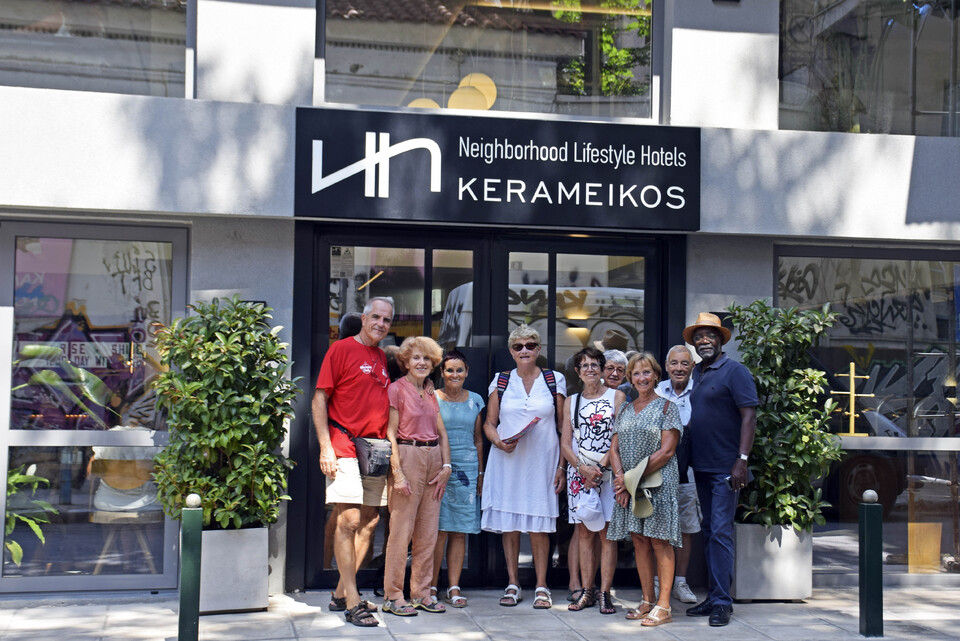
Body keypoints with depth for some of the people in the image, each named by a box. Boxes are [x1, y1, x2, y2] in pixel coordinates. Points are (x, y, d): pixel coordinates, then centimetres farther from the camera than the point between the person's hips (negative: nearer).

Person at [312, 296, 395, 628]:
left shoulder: (382, 358, 16)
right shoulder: (342, 349, -3)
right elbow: (319, 399, -7)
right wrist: (326, 447, -14)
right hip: (345, 447, -7)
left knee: (369, 522, 8)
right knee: (349, 520, -10)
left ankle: (341, 594, 17)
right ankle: (352, 601, -7)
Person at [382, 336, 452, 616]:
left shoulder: (430, 393, 16)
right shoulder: (397, 389, -3)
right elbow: (390, 435, -8)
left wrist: (446, 465, 4)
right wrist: (397, 472, -15)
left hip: (433, 460, 7)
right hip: (407, 458, -6)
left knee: (428, 530, 7)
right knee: (402, 528, -5)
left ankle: (421, 592, 15)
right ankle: (392, 595, 2)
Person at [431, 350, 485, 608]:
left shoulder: (475, 400, 11)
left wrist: (480, 472, 12)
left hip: (467, 468, 3)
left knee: (460, 531, 3)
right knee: (439, 529, -6)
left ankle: (454, 587, 9)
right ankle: (431, 586, 4)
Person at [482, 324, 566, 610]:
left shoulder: (554, 380, 5)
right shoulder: (501, 381, 8)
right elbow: (489, 423, 11)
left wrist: (562, 465, 0)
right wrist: (499, 442, -11)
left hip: (542, 460, -1)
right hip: (507, 461, 1)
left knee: (538, 524, -2)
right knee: (508, 522, 2)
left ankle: (541, 586, 7)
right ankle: (513, 584, 13)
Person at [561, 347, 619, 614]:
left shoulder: (616, 397, 5)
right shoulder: (571, 402, 13)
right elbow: (565, 443, 8)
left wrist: (601, 468, -11)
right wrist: (583, 469, -7)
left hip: (608, 471, -3)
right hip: (578, 472, 3)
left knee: (607, 533, -3)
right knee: (584, 532, 3)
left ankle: (605, 593, -1)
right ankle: (587, 592, 8)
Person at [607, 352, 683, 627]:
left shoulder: (666, 406, -2)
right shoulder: (625, 409, 14)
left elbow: (667, 451, -10)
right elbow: (615, 447, 11)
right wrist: (621, 477, -7)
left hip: (658, 481, -6)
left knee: (659, 541, -5)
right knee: (639, 540, 8)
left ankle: (664, 605, -2)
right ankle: (647, 601, 15)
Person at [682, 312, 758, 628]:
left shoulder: (734, 371, -7)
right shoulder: (695, 374, 14)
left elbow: (749, 416, -12)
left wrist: (742, 460, -20)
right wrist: (686, 459, 14)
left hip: (725, 468, -7)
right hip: (700, 466, 7)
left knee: (720, 531, -8)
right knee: (708, 531, 11)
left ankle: (722, 601, -3)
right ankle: (713, 596, 19)